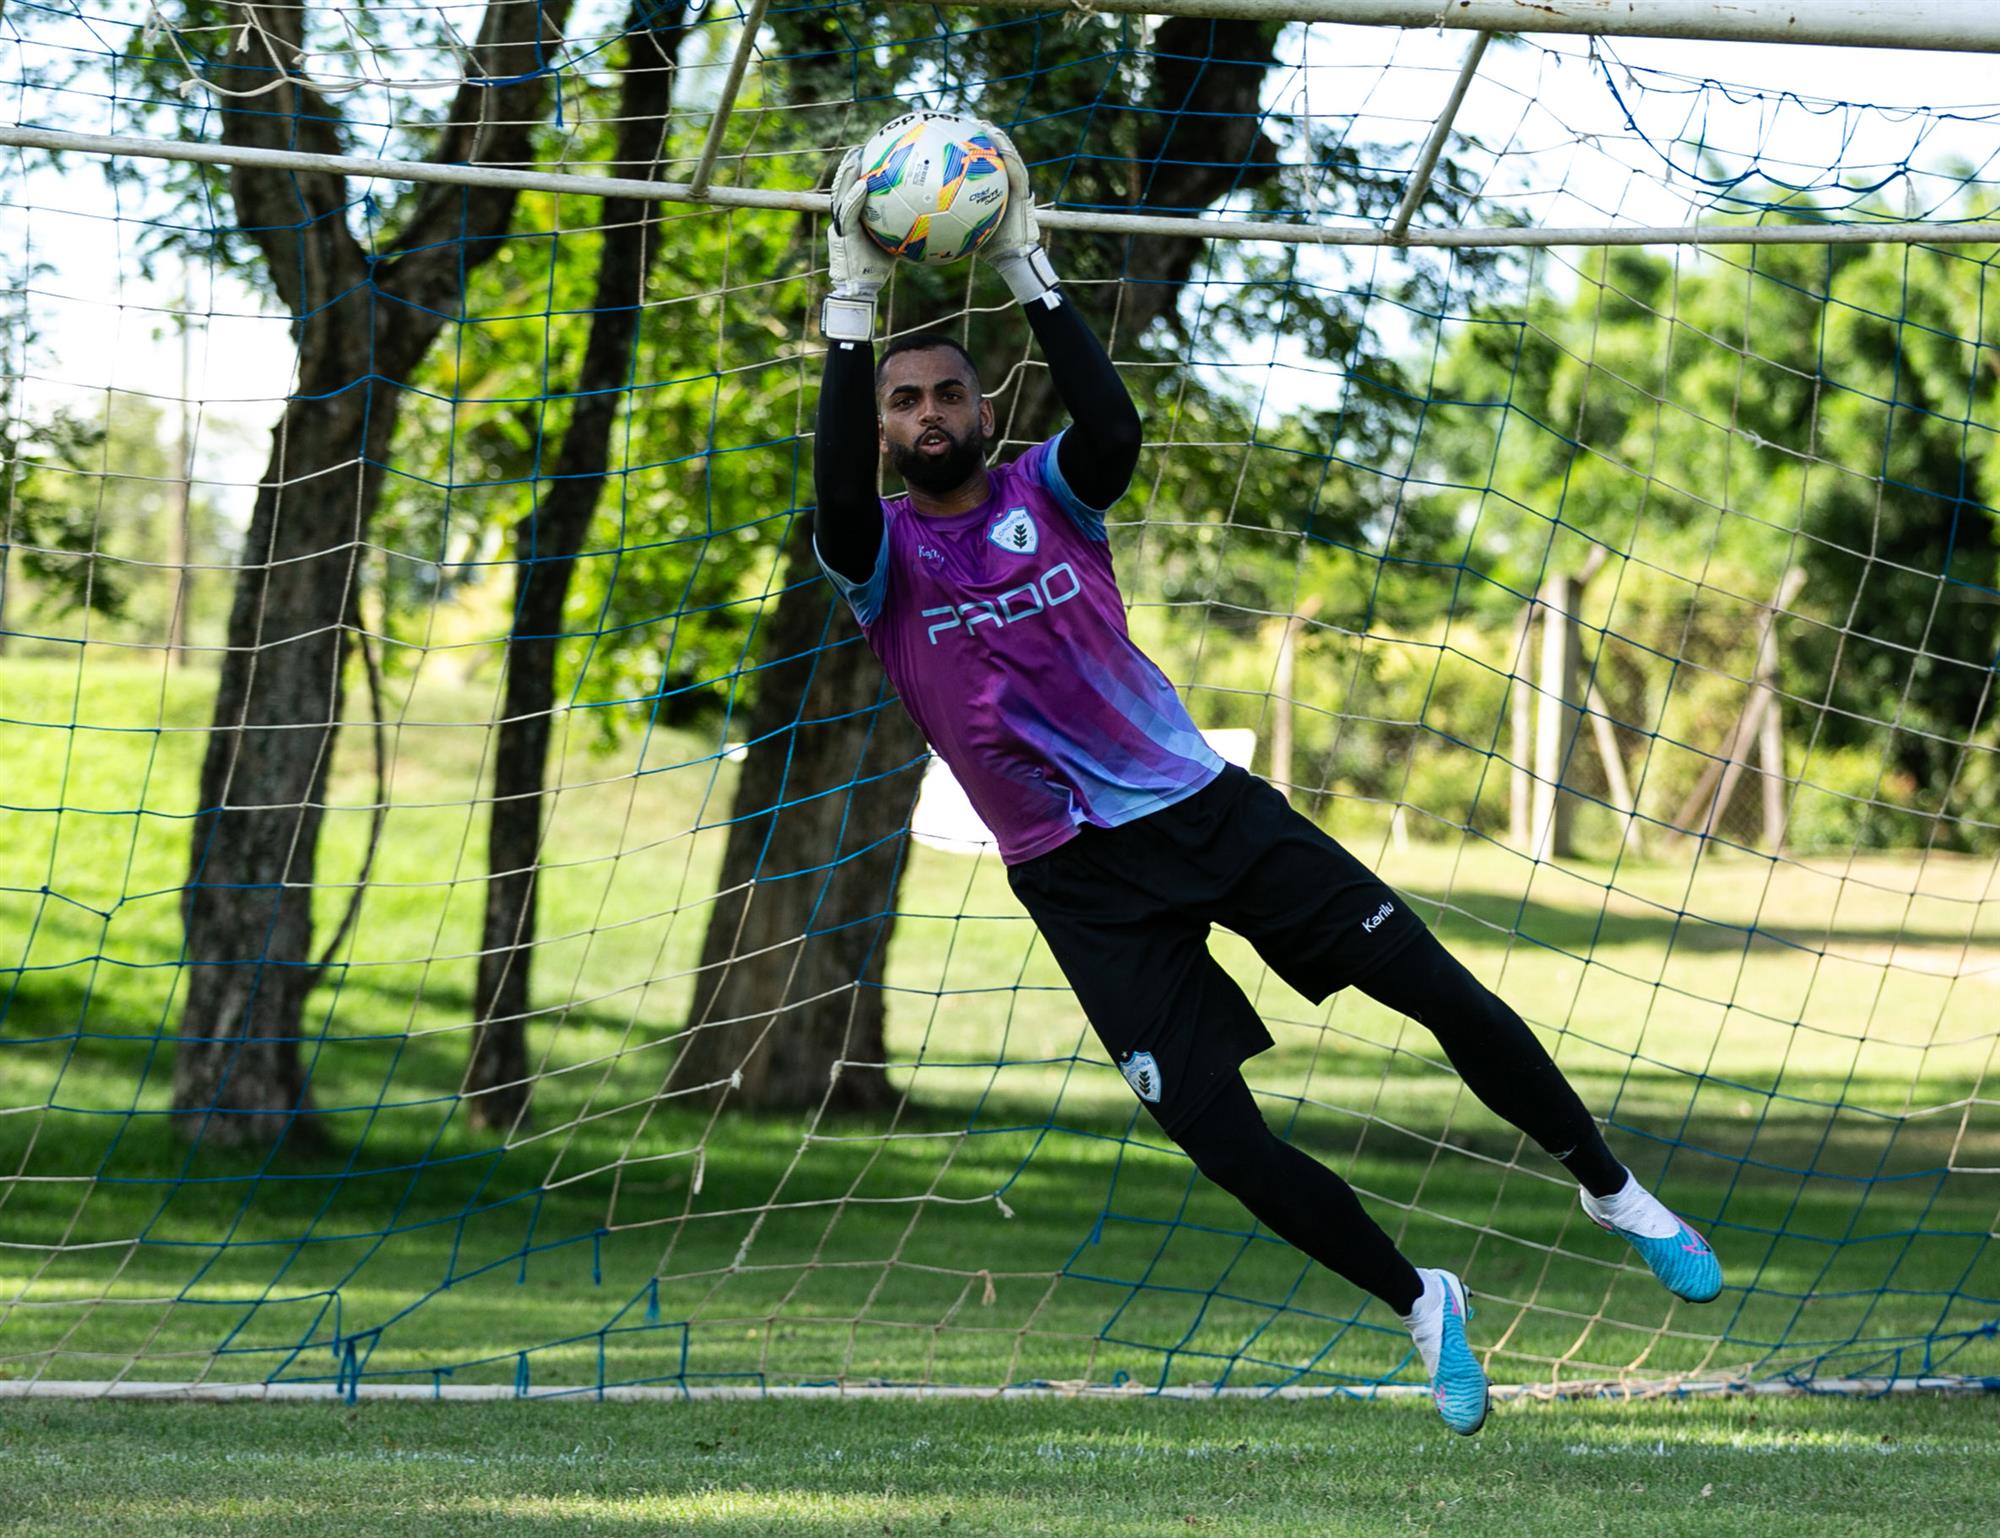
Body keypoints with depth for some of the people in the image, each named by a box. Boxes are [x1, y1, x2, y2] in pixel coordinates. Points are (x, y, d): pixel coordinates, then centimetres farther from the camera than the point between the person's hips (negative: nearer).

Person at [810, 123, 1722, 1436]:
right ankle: (1421, 1305, 10)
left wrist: (1030, 276, -26)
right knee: (1215, 1132, -10)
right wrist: (855, 301, -32)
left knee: (1437, 987, -5)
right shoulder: (881, 556, -3)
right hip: (1081, 878, -1)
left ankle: (1613, 1191, 16)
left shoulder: (1048, 492, 2)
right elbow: (840, 497, -27)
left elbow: (1115, 430, -22)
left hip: (1208, 805, 1)